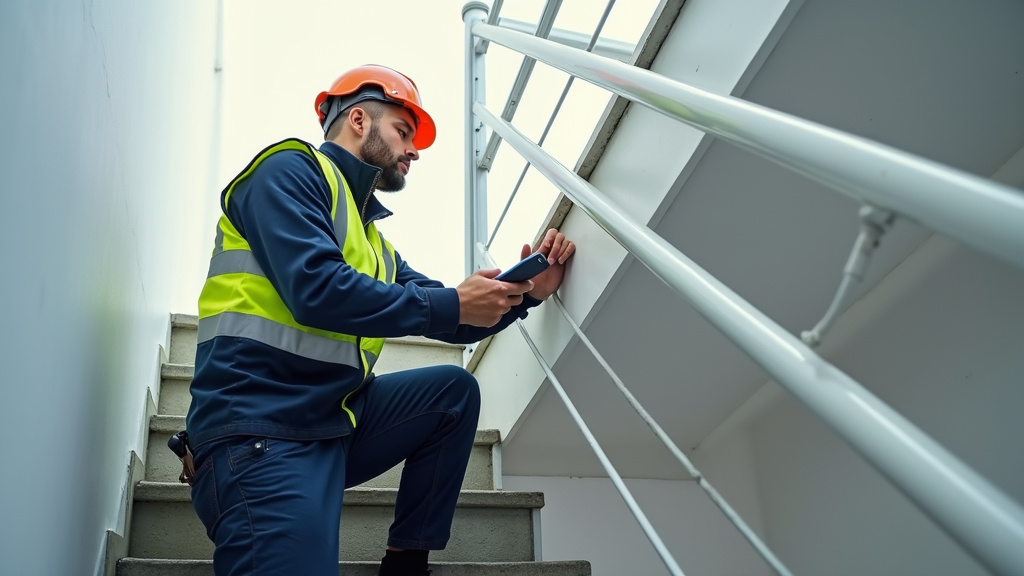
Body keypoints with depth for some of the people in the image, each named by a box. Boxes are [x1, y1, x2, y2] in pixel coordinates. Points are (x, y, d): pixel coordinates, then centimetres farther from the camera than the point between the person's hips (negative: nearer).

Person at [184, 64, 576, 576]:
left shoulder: (373, 242, 22)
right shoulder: (291, 169, -2)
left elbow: (453, 321, 21)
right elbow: (316, 289, -18)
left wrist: (524, 293, 3)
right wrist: (453, 305, -13)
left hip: (334, 423, 9)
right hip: (260, 428, -9)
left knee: (454, 390, 5)